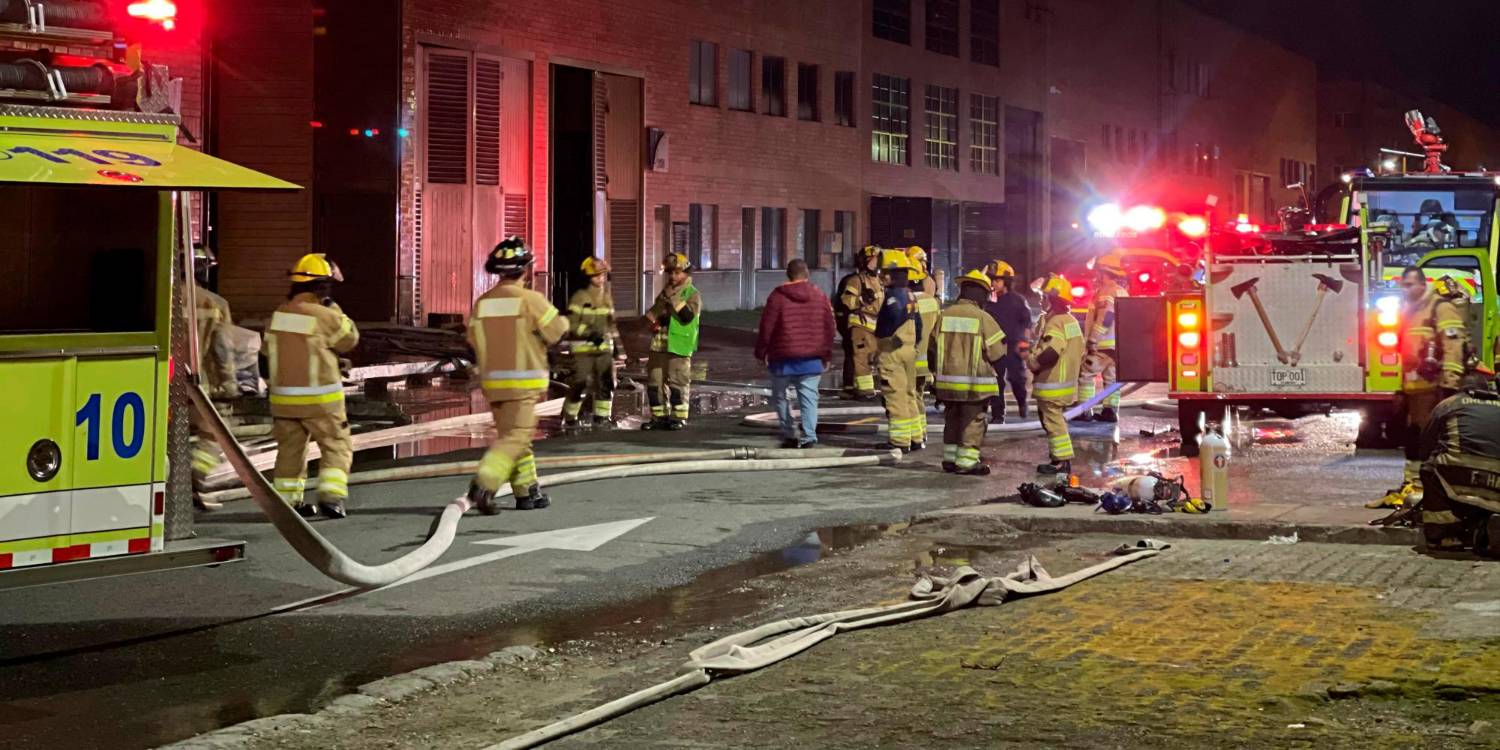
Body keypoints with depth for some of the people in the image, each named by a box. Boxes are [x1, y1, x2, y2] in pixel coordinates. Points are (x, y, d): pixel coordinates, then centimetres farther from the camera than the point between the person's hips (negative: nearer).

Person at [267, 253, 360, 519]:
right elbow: (349, 339, 1)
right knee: (337, 446, 5)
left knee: (290, 448, 15)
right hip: (320, 398, -5)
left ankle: (287, 499, 18)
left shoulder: (278, 314, 3)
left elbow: (268, 349, 14)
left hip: (283, 397, 5)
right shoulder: (325, 316, -15)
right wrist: (334, 308, 7)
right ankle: (331, 495, -8)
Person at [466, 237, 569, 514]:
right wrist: (564, 321, 17)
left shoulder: (481, 303, 3)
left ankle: (527, 491, 21)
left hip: (491, 382, 6)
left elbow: (473, 343, 8)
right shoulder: (531, 300, -12)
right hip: (524, 382, -6)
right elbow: (559, 332, -4)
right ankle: (483, 485, -23)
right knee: (514, 438, -6)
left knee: (515, 436, 17)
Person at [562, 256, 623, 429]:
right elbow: (572, 323, -14)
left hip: (604, 348, 6)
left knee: (606, 383, 3)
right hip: (583, 348, -6)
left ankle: (601, 416, 14)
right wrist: (589, 333, -24)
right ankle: (569, 417, 6)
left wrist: (616, 341, 17)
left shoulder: (607, 298, 14)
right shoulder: (580, 298, -9)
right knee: (579, 384, -8)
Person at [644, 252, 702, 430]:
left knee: (677, 383, -6)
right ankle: (659, 416, 14)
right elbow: (652, 314, 24)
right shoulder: (665, 292, 18)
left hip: (679, 347, -7)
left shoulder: (692, 294, -3)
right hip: (659, 345, 7)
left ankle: (679, 417, 3)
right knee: (654, 382, 6)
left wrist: (674, 298, -21)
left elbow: (688, 316, -19)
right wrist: (654, 320, 2)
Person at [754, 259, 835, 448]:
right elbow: (829, 328, 9)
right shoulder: (821, 297, 6)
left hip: (783, 357, -2)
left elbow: (766, 327, -4)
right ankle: (809, 437, -7)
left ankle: (789, 435, 8)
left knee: (779, 396, 12)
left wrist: (761, 352, 7)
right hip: (812, 359, 2)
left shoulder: (778, 296, -4)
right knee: (809, 397, 3)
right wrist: (827, 355, 17)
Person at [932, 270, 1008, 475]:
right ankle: (966, 461, 2)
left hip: (948, 380, 5)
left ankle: (950, 458, 22)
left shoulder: (945, 314, 1)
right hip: (974, 382, -5)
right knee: (973, 421, 4)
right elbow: (996, 351, -10)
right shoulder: (983, 318, -12)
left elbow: (934, 347, 7)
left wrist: (937, 372, 20)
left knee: (952, 419, 17)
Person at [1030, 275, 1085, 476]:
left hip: (1052, 384, -10)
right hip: (1067, 381, 10)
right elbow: (1080, 352, 18)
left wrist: (1033, 363, -15)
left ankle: (1062, 462, -3)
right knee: (1055, 420, 19)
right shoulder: (1071, 321, 14)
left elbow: (1051, 352, -30)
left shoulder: (1055, 323, -19)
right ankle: (1060, 457, 23)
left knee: (1053, 422, -4)